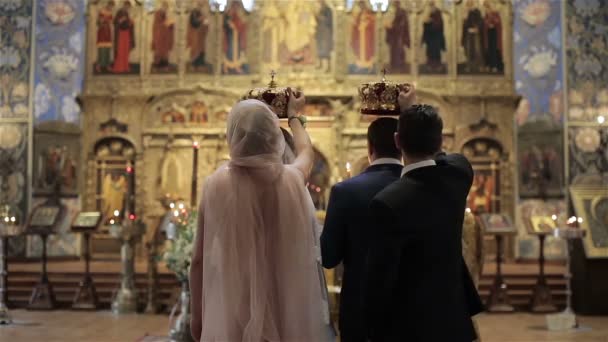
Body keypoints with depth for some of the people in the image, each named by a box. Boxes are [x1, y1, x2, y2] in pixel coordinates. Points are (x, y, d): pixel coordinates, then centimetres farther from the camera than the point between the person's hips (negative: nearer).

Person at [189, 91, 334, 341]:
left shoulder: (216, 185, -11)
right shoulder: (293, 180, -7)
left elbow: (199, 260, -4)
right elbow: (306, 151, 18)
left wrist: (197, 316, 9)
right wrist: (293, 115, 36)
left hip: (229, 317, 0)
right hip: (287, 314, 1)